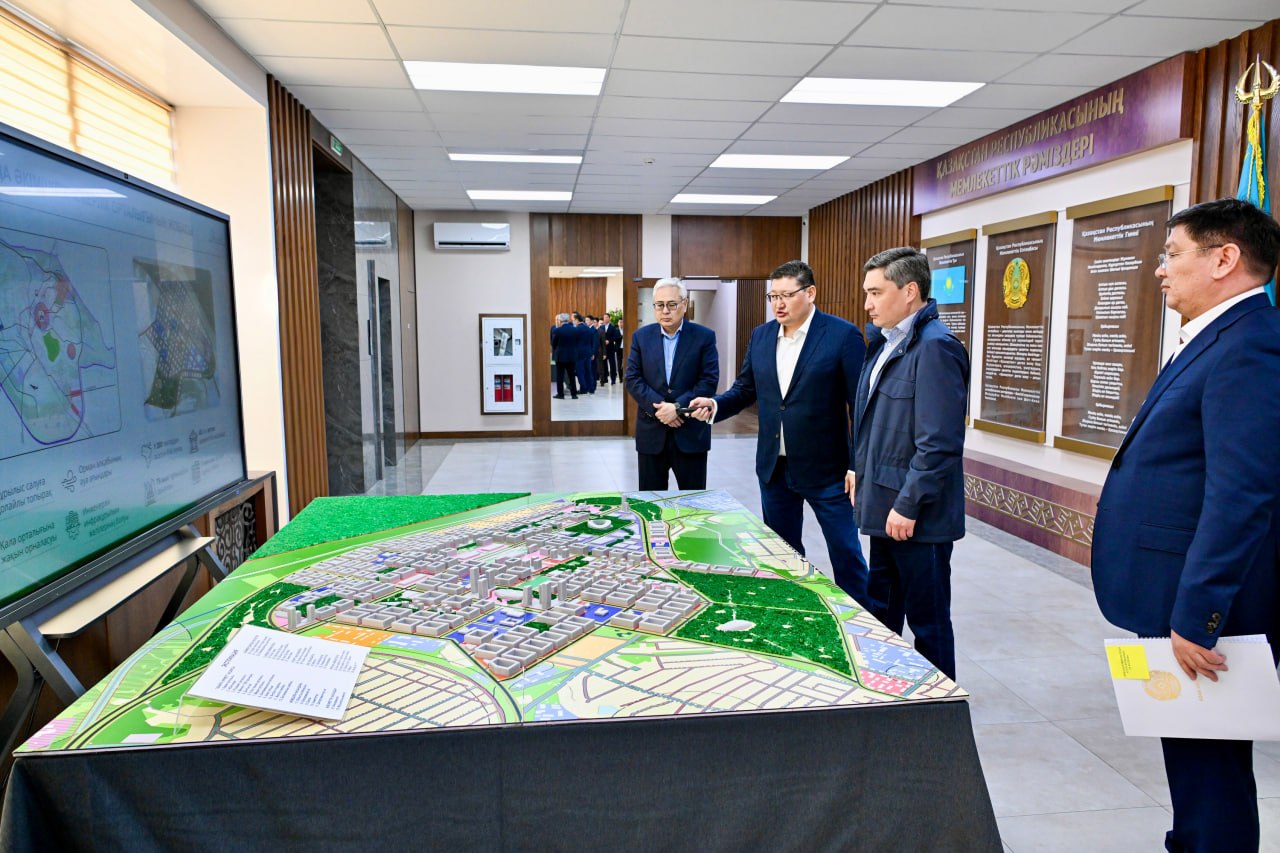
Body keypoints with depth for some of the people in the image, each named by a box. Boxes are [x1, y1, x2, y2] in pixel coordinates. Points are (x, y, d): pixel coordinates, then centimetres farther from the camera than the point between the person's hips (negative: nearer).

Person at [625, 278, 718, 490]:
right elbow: (632, 378, 0)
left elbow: (709, 380, -7)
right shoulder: (641, 336, 6)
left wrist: (678, 407, -17)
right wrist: (658, 406, -14)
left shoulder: (704, 336, -1)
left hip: (691, 432, -2)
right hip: (651, 432, 2)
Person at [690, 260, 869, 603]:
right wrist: (715, 405, -8)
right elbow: (745, 390, 13)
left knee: (846, 555, 4)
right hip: (774, 467, 5)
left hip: (825, 469, -5)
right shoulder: (761, 336, 6)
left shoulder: (843, 335, -11)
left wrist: (858, 466, -14)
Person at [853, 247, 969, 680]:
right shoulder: (885, 343, 11)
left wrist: (908, 505, -20)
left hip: (917, 515, -9)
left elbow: (939, 443, -22)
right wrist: (863, 480, 15)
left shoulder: (935, 347, -18)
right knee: (880, 611, 20)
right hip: (884, 504, 9)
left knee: (927, 619, 7)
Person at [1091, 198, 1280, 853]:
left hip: (1205, 604, -10)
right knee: (1190, 750, 23)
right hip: (1182, 594, 10)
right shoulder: (1214, 340, 13)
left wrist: (1196, 617, -25)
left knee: (1208, 756, 5)